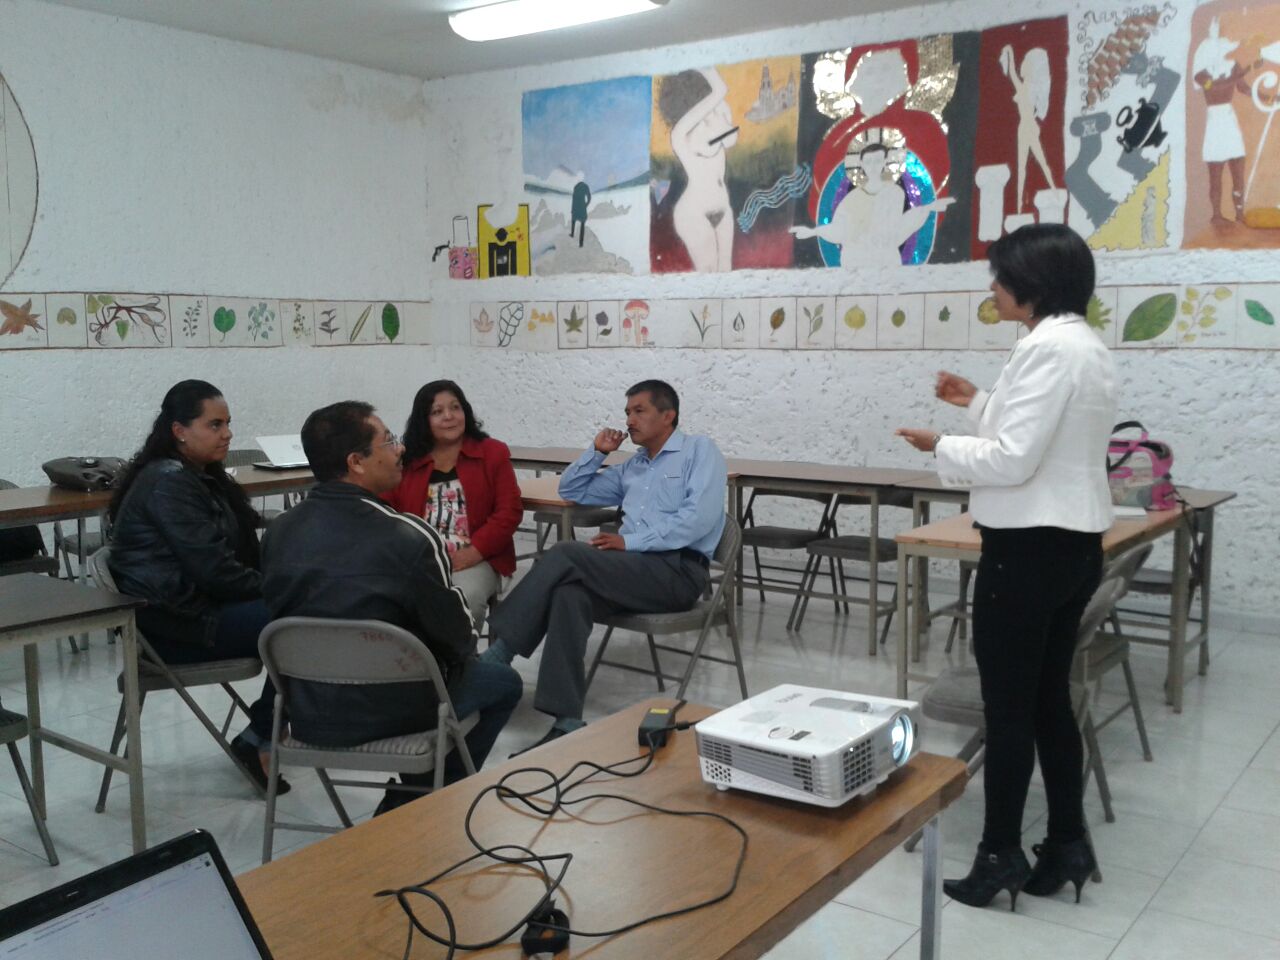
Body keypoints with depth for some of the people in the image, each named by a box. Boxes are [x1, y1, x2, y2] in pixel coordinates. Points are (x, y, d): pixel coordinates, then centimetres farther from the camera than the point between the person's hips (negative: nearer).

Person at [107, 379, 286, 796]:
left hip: (194, 603, 10)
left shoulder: (200, 476, 15)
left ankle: (276, 727, 7)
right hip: (174, 624, -10)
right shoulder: (168, 482, -16)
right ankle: (259, 741, -3)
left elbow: (237, 553, 13)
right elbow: (214, 570, -22)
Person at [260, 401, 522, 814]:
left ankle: (406, 803, 29)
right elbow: (456, 634, -14)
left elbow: (280, 612, 8)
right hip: (390, 712, -6)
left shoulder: (278, 532, -5)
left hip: (307, 715, 6)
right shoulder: (409, 536, -23)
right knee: (504, 683, 20)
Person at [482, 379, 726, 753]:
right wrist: (597, 451, 17)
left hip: (679, 571, -6)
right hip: (634, 569, 6)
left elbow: (699, 518, -11)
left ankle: (501, 651, -19)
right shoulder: (630, 468, 27)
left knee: (567, 554, -24)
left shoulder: (699, 449, 5)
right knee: (570, 593, -28)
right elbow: (571, 492, 34)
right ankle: (567, 721, -34)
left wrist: (629, 542, -12)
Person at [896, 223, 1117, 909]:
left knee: (1007, 706, 2)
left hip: (1028, 547, -10)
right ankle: (1067, 844, 26)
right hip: (1075, 543, 10)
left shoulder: (1046, 347, -19)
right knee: (1050, 700, 17)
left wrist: (942, 447, -7)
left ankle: (1001, 856, 14)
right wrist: (981, 404, 20)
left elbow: (1013, 461, -22)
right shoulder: (1088, 346, 12)